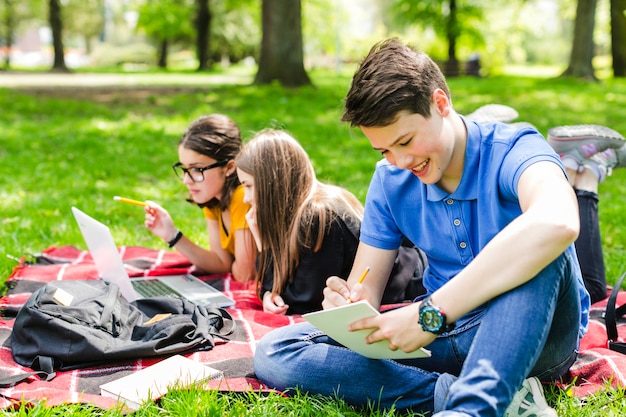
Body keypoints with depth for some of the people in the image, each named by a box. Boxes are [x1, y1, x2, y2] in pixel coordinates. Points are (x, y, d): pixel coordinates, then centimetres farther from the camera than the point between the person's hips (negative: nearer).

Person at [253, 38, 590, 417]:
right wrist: (350, 303, -23)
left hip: (536, 333, -5)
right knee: (275, 352, -11)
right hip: (447, 334, 6)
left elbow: (558, 224, -43)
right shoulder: (391, 181, 1)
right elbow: (366, 287, 4)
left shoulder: (514, 152, -18)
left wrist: (430, 312, -42)